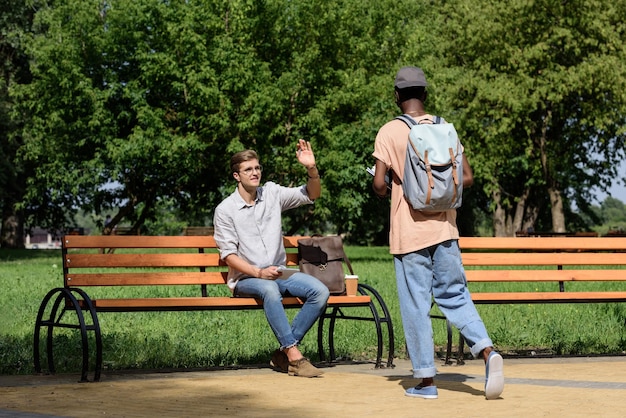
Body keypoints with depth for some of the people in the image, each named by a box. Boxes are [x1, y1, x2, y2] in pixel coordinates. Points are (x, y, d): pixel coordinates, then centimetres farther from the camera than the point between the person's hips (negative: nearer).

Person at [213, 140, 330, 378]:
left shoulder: (272, 194, 8)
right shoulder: (225, 210, -3)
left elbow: (312, 195, 6)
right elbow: (228, 254, -8)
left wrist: (312, 168, -14)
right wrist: (259, 272, -22)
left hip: (279, 273, 5)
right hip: (245, 278, -4)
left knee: (320, 291, -22)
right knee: (269, 289, -39)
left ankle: (283, 353, -19)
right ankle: (294, 356, -40)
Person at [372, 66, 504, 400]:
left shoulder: (389, 132, -7)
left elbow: (379, 185, -12)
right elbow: (466, 178, 3)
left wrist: (387, 191, 10)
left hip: (408, 231, -4)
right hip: (444, 227, 4)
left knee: (416, 304, 3)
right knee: (454, 294, 11)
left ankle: (426, 380, 6)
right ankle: (487, 350, -11)